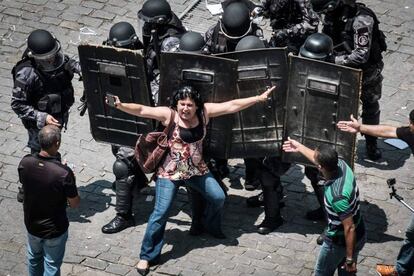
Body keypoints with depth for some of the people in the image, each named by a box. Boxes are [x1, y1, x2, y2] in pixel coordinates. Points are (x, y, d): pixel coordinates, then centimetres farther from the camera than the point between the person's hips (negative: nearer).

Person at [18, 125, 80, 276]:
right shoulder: (64, 173, -34)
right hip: (54, 229, -4)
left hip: (31, 224, 4)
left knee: (34, 258, 30)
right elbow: (74, 204, -18)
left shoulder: (25, 163, -21)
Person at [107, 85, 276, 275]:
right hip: (170, 173, -4)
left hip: (197, 170, 4)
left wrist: (259, 98, -8)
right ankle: (147, 256, 3)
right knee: (161, 212, -7)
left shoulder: (204, 112, -8)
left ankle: (211, 227, 41)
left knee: (218, 197, 8)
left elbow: (232, 106, -7)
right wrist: (120, 106, -41)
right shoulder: (168, 114, -17)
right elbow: (141, 110, -25)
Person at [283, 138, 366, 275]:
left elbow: (349, 228, -31)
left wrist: (350, 258, -22)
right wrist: (299, 147, 21)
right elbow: (321, 159, 8)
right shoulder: (341, 165, -15)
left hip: (340, 242, -7)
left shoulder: (336, 195, -38)